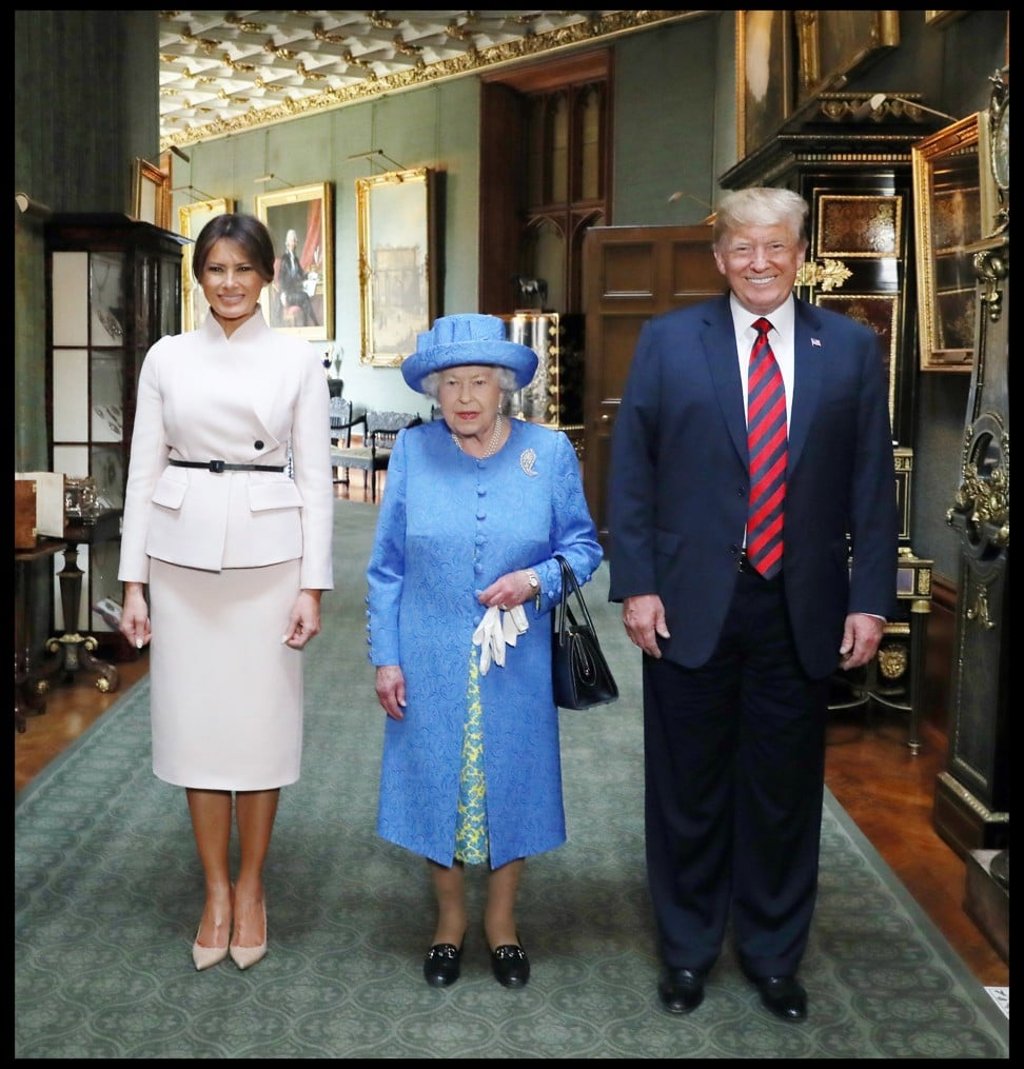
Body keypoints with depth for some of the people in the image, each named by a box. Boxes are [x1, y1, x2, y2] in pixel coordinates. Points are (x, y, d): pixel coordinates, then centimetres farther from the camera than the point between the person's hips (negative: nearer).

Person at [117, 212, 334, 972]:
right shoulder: (168, 357, 5)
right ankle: (216, 890, 21)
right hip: (182, 554, 2)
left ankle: (251, 888, 22)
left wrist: (313, 585, -6)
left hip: (266, 555, -1)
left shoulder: (298, 362, 1)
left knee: (261, 723, 4)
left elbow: (315, 477, 0)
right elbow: (145, 469, 5)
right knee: (194, 721, 6)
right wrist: (134, 581, 1)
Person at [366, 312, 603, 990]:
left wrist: (537, 580, -16)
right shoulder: (412, 451, -1)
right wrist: (386, 657, -1)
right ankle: (450, 917, 30)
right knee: (436, 783, 8)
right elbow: (387, 566, 2)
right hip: (432, 662, 0)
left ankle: (502, 919, 30)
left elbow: (583, 545, 4)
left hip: (517, 661, 0)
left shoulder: (549, 451, -2)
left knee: (511, 781, 9)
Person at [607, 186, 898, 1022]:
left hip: (804, 609, 1)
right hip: (691, 602, -1)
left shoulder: (852, 349, 4)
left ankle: (774, 954, 31)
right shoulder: (668, 341, 1)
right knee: (689, 790, 11)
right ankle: (688, 949, 30)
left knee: (785, 790, 12)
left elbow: (873, 481, 4)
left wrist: (870, 598, -1)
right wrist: (636, 583, -6)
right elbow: (630, 470, 1)